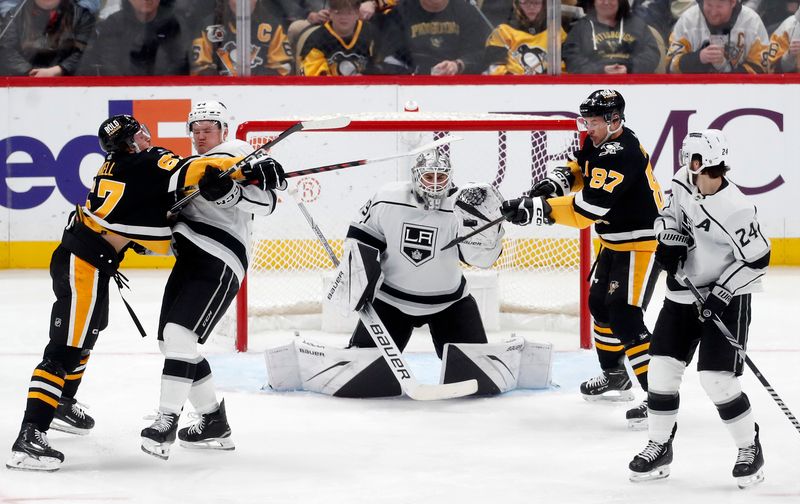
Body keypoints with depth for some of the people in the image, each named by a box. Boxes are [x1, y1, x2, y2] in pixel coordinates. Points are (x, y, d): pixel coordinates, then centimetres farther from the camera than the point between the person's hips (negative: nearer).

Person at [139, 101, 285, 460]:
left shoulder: (235, 153, -3)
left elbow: (266, 201, -17)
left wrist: (228, 191, -33)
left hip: (219, 264, -10)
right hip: (190, 259, 10)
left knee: (179, 334, -21)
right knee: (172, 339, 8)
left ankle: (167, 423, -22)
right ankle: (214, 423, 18)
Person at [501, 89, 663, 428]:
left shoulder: (620, 156, -29)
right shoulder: (601, 140, 2)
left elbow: (584, 210, -34)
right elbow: (579, 169, 18)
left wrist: (534, 209, -33)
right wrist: (552, 184, -4)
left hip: (641, 242, -11)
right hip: (615, 240, 11)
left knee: (625, 317, -17)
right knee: (601, 305, 23)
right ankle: (614, 376, 41)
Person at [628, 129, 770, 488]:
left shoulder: (735, 210, -26)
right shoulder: (683, 181, -5)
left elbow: (757, 259, -20)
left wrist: (722, 293, -21)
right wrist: (670, 237, -5)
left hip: (725, 298, -7)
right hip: (683, 293, 7)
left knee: (717, 377, -12)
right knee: (662, 366, 5)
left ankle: (750, 448, 8)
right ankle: (660, 446, 19)